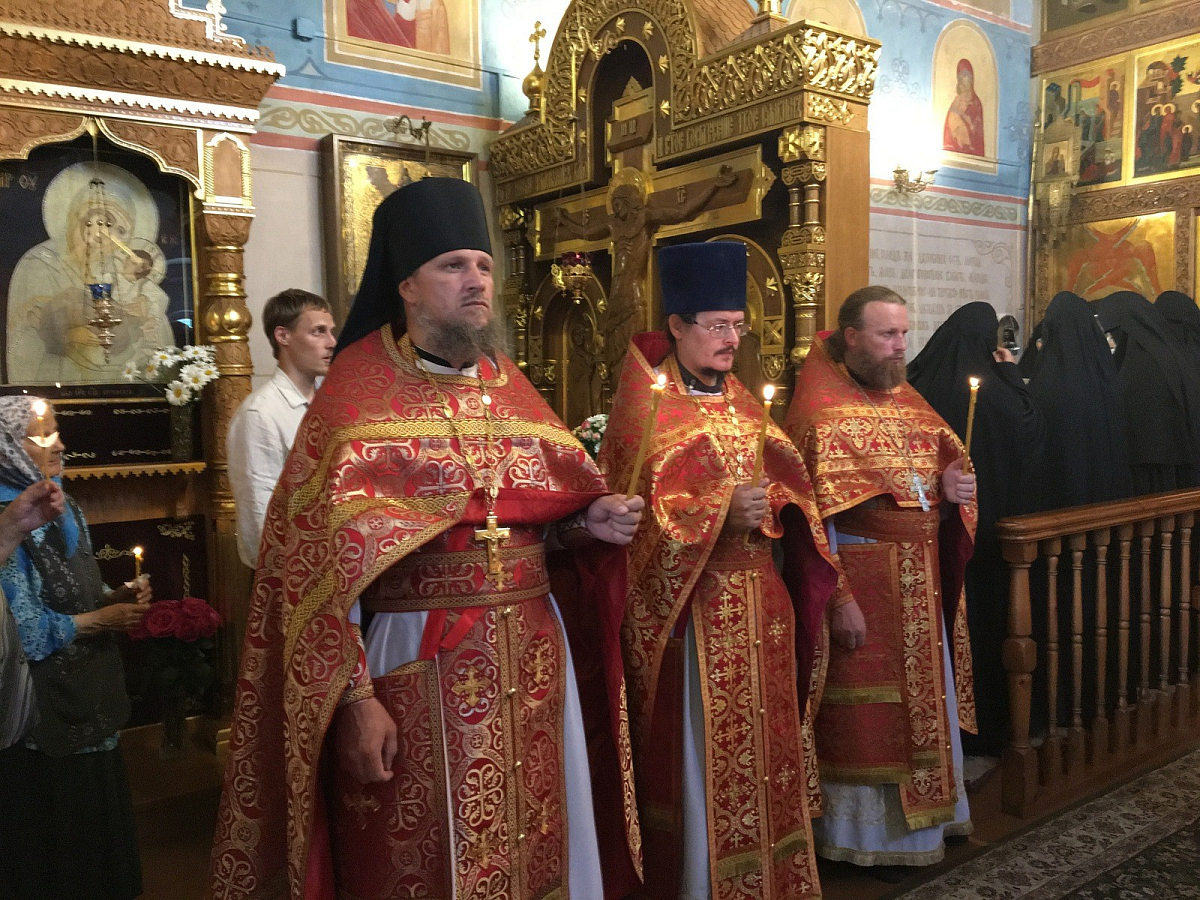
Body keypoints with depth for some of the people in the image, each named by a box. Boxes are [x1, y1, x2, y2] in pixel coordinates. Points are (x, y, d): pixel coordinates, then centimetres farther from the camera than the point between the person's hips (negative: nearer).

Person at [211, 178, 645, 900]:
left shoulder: (508, 383, 9)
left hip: (532, 657, 5)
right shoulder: (359, 392, -7)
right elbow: (320, 561, -13)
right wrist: (353, 698, -18)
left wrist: (591, 521, -5)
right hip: (414, 662, -5)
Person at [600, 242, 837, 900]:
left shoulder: (742, 402, 13)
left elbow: (785, 483, 13)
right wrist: (720, 508, -23)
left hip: (757, 598, 6)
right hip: (688, 600, -6)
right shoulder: (645, 403, -6)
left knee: (759, 739, 13)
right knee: (699, 751, 1)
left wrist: (771, 505, -9)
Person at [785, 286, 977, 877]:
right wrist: (837, 599, -22)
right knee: (866, 713, 5)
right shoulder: (821, 412, -13)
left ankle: (924, 813, 38)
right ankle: (870, 832, 22)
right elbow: (813, 516, -18)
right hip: (862, 579, -8)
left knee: (923, 696, 19)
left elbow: (950, 457, 20)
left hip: (922, 579, 8)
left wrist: (952, 484, -4)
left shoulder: (907, 399, 11)